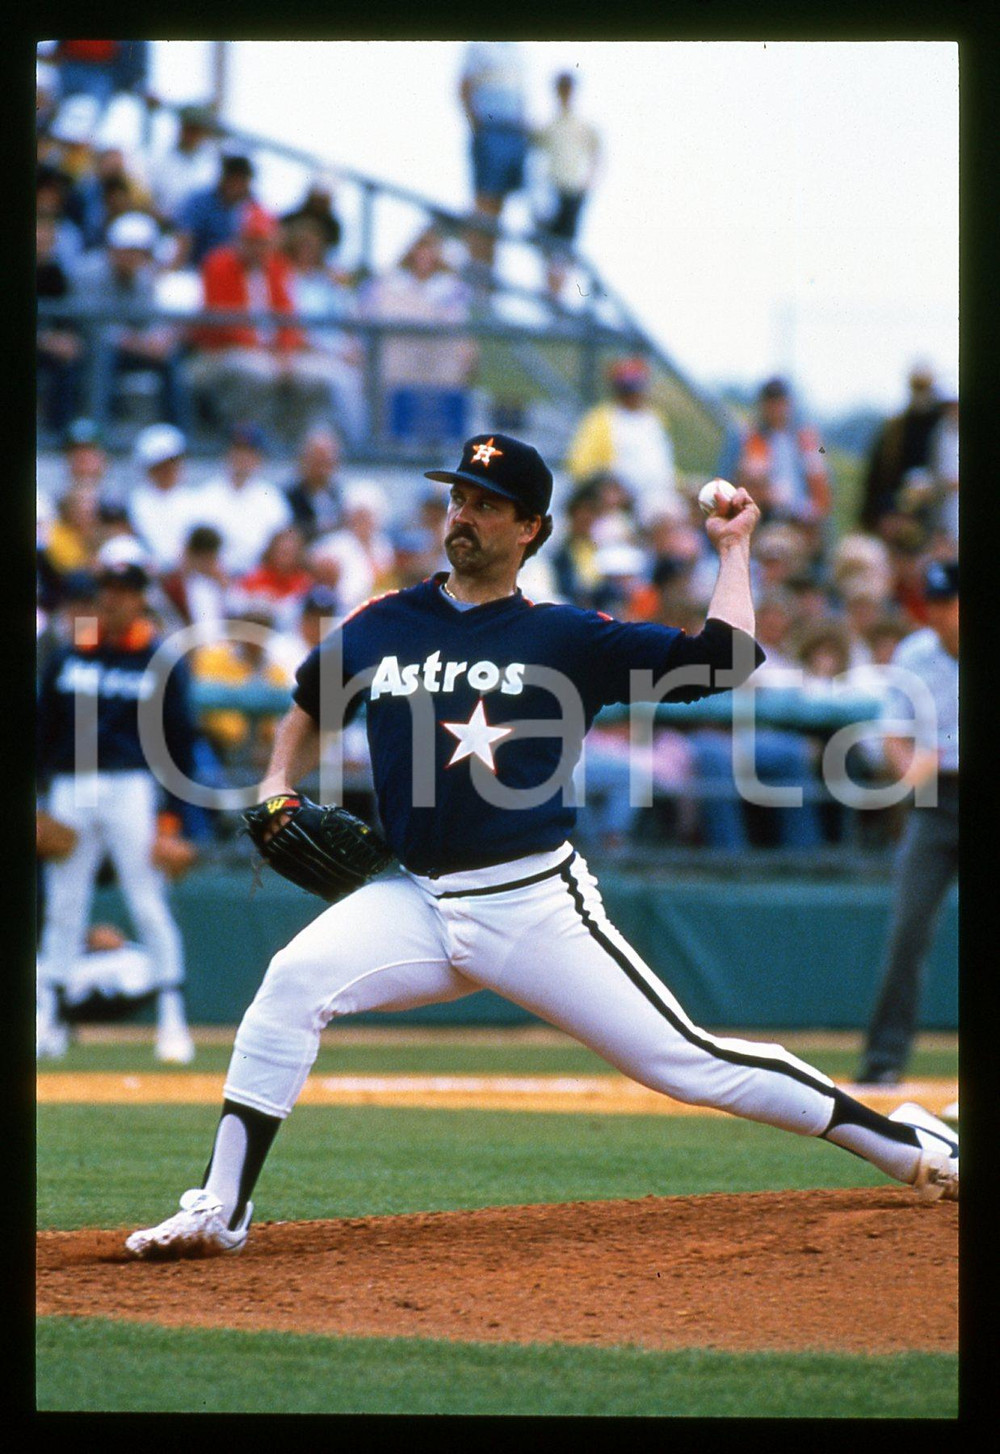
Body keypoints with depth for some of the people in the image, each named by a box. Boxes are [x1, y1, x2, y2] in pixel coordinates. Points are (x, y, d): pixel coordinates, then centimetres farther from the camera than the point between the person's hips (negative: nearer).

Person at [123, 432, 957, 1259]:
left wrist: (733, 546, 1)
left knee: (686, 1060, -4)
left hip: (536, 904, -3)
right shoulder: (380, 628, 10)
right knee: (295, 981, -23)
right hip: (418, 903, 3)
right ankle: (218, 1213, -19)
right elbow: (311, 710, 28)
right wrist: (280, 789, 12)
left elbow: (725, 658, -4)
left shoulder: (567, 638, 1)